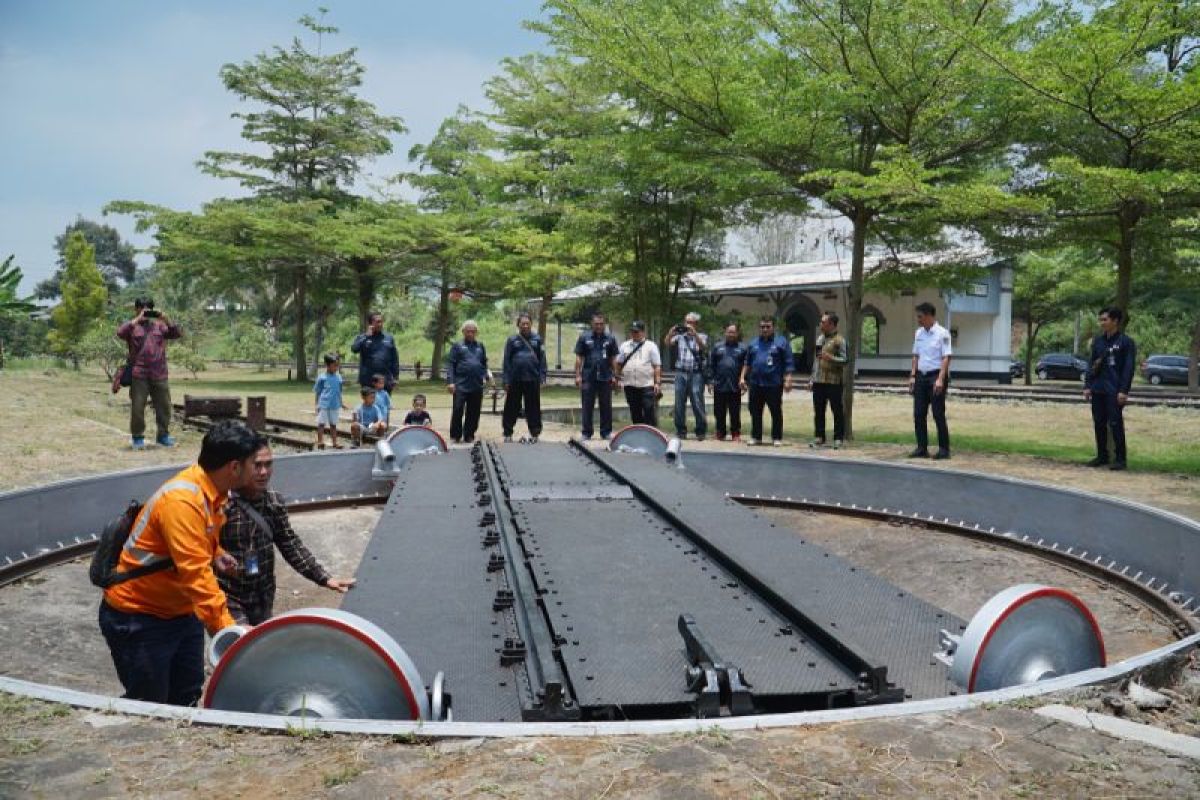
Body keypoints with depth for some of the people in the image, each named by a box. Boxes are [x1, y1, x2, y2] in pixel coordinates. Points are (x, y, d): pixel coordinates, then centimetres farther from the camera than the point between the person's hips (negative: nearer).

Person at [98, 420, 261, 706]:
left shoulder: (211, 490, -2)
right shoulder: (181, 500, -30)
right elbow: (195, 575, -35)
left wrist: (215, 553, -1)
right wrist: (227, 627, -39)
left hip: (182, 612, 9)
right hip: (137, 618, -9)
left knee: (187, 699, 15)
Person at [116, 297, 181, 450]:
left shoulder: (159, 326, 16)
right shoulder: (132, 326, 5)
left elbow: (177, 334, 8)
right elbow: (120, 333, -14)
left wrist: (166, 320, -5)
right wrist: (137, 319, -14)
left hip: (159, 375, 3)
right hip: (139, 375, -3)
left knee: (164, 406, 9)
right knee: (137, 407, -1)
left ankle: (163, 435, 22)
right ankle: (138, 437, 10)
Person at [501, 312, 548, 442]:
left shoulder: (537, 339, 7)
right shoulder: (512, 340, 5)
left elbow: (542, 359, 6)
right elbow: (507, 361, 4)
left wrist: (542, 377, -1)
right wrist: (506, 380, -2)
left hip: (533, 379, 0)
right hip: (515, 379, 0)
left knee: (533, 407, 5)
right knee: (512, 407, 4)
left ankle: (534, 433, 14)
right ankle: (508, 433, 13)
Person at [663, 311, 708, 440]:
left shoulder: (702, 337, 9)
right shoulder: (680, 336, 12)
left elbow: (703, 346, -12)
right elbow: (667, 343, -1)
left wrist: (694, 333, -22)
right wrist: (671, 331, -17)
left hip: (696, 374, -2)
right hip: (681, 373, 2)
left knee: (698, 404, -4)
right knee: (679, 404, 3)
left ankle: (700, 431, 5)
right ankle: (681, 431, 12)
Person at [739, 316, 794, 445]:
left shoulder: (781, 342, 2)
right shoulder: (753, 343, 15)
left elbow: (788, 364, -3)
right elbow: (747, 363, 18)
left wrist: (787, 380, -11)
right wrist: (743, 378, 10)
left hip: (774, 384, -4)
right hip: (755, 384, 4)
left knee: (776, 412, 1)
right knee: (755, 412, 8)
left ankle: (777, 438, 9)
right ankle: (756, 437, 17)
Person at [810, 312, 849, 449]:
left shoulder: (839, 340, -7)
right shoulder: (820, 338, 16)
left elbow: (845, 360, -12)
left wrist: (830, 358, -26)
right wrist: (812, 379, 19)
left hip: (833, 382, -7)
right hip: (819, 381, 7)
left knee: (837, 411, -1)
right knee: (818, 411, 10)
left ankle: (838, 439, 4)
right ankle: (819, 438, 17)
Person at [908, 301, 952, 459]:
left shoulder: (942, 334, -9)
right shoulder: (919, 333, 11)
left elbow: (946, 358, -13)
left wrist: (940, 379, -21)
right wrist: (912, 376, 8)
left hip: (936, 375, -6)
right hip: (921, 376, 7)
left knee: (938, 414, -3)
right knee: (918, 413, 5)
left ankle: (944, 449, 6)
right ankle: (922, 448, 13)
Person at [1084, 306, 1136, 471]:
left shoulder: (1126, 342, -5)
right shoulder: (1098, 341, 11)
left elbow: (1129, 368, -8)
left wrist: (1124, 391, -14)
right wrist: (1087, 386, 7)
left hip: (1114, 392, -6)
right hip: (1097, 389, 6)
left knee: (1115, 424, -5)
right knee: (1099, 423, 9)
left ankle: (1119, 459, 1)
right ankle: (1102, 456, 19)